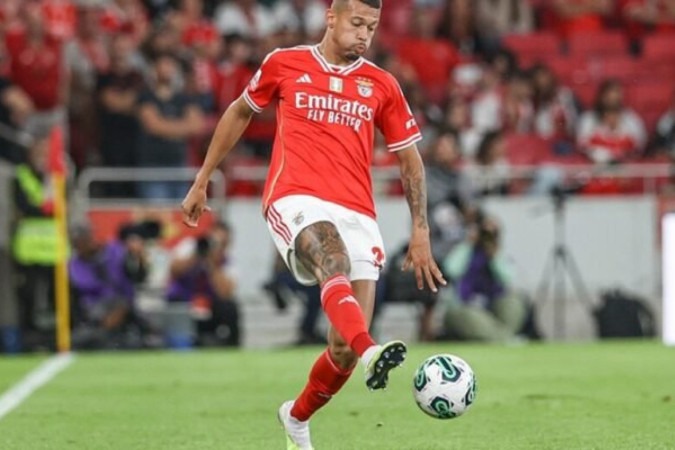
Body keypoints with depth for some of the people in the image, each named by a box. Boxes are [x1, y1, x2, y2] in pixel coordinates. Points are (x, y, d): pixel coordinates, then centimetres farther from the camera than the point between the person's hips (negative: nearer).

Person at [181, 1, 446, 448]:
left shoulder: (382, 85, 13)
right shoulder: (284, 64, 10)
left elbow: (410, 160, 17)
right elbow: (240, 112, 24)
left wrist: (421, 233, 8)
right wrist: (203, 180, 25)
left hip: (358, 215, 3)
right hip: (295, 200, -2)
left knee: (346, 347, -6)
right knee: (334, 262, -38)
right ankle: (370, 351, -64)